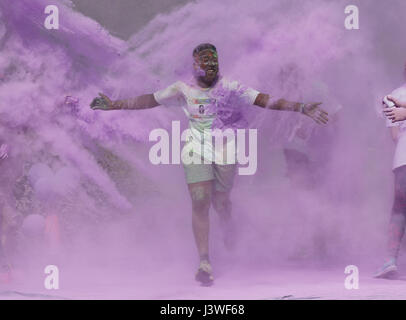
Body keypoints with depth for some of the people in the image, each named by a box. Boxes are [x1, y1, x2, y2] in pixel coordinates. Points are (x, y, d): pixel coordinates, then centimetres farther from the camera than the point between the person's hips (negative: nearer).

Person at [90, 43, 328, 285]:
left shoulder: (230, 88, -5)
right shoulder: (184, 90, 0)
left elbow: (265, 100, -10)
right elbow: (149, 100, 6)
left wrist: (301, 108, -19)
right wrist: (115, 105, 4)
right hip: (196, 153, 0)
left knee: (220, 201, 9)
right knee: (200, 202, -12)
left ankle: (229, 229, 48)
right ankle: (205, 263, -13)